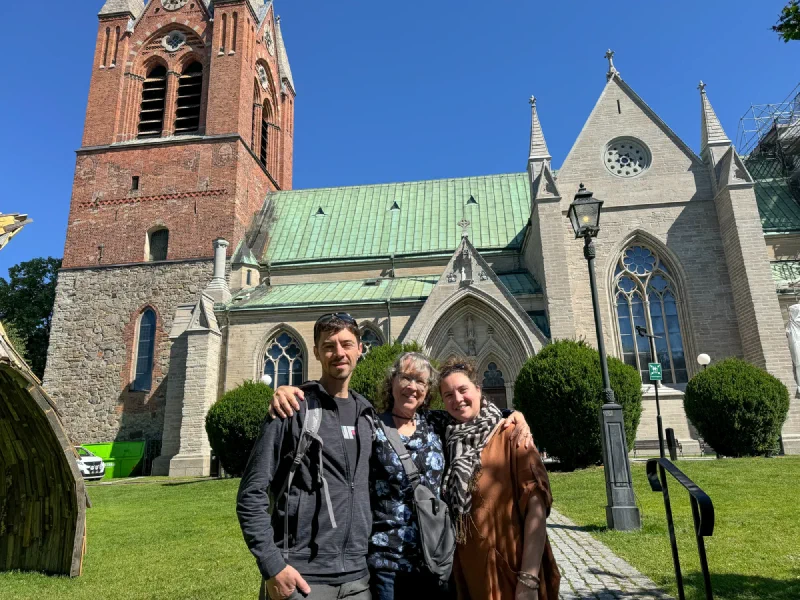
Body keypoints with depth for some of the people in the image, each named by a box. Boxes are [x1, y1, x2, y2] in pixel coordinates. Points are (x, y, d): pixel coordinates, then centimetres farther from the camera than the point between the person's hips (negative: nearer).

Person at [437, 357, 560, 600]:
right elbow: (450, 513, 10)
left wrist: (529, 580, -22)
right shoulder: (449, 442, 4)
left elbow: (536, 505, -16)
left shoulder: (508, 436, -10)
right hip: (467, 576, 4)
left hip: (510, 572, -4)